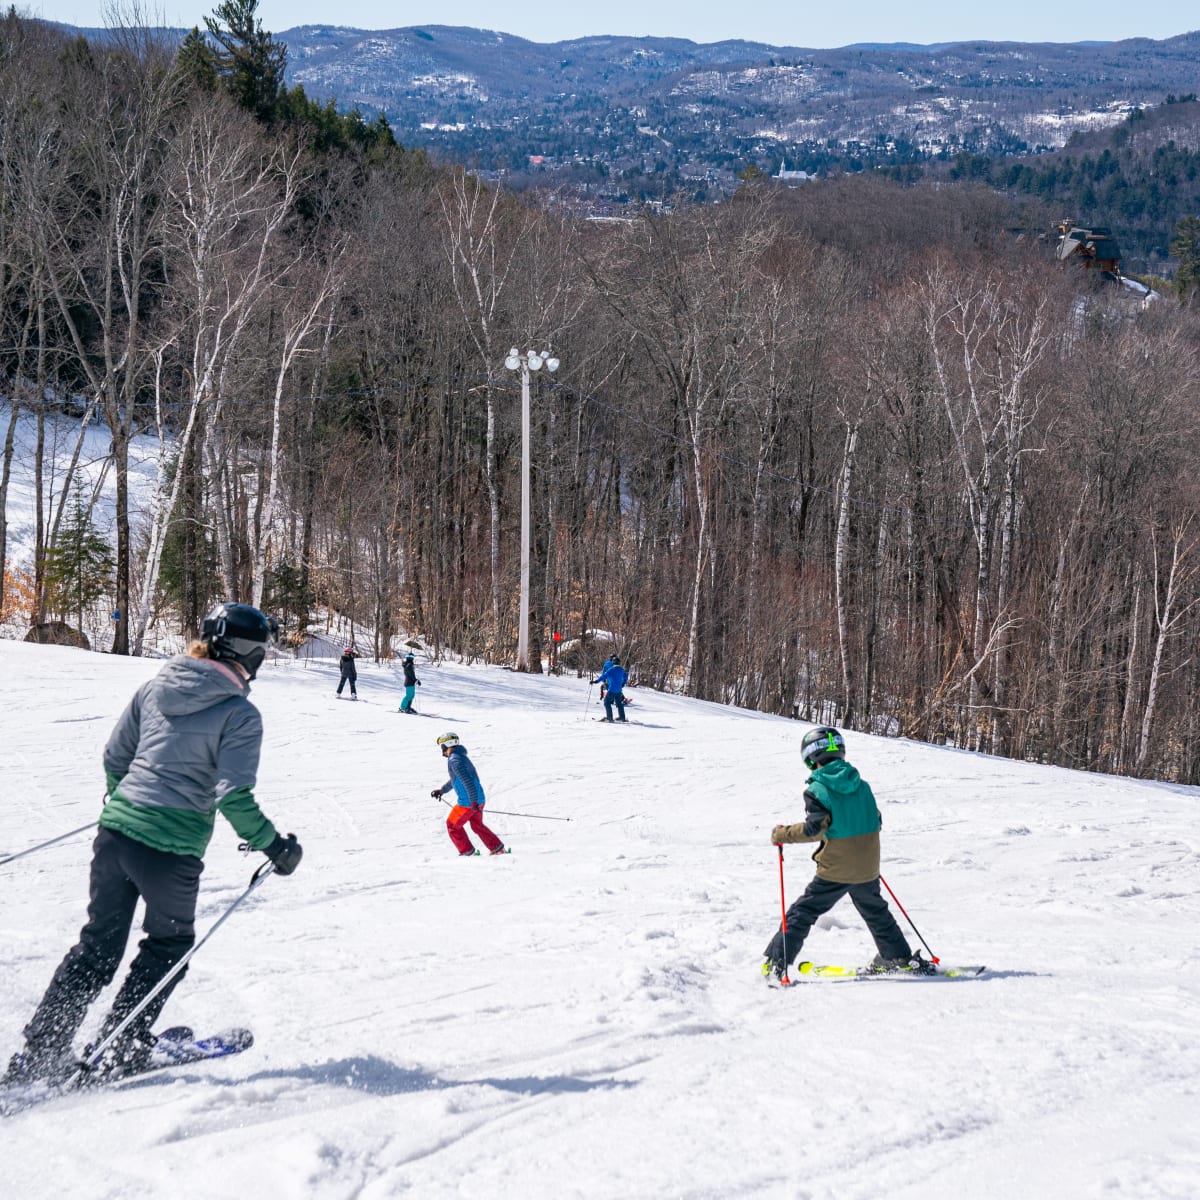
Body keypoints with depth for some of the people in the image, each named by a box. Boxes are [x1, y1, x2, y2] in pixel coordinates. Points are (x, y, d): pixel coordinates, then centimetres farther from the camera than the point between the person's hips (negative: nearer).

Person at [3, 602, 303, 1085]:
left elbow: (115, 756, 13)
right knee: (168, 944, 20)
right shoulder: (240, 715, -11)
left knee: (97, 945, 18)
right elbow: (234, 798, -17)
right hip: (171, 850, -5)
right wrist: (274, 846, -5)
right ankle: (120, 1051, 19)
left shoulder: (154, 688, 7)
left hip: (116, 829, 5)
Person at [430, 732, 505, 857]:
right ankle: (497, 849, 25)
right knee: (477, 825, 26)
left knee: (452, 825, 11)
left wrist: (473, 802, -27)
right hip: (479, 799, 9)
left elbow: (467, 780, -26)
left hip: (468, 802, -9)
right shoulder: (462, 757, 16)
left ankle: (467, 851, 16)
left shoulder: (454, 759, -16)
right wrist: (442, 790, 34)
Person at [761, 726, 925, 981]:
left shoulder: (816, 790, -13)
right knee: (876, 912, 26)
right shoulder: (862, 785, 4)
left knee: (803, 912, 3)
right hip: (867, 868, 5)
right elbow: (875, 822, 11)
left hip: (835, 870, -5)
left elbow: (815, 828, -21)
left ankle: (776, 962, 2)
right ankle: (898, 957, 33)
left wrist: (783, 834, -9)